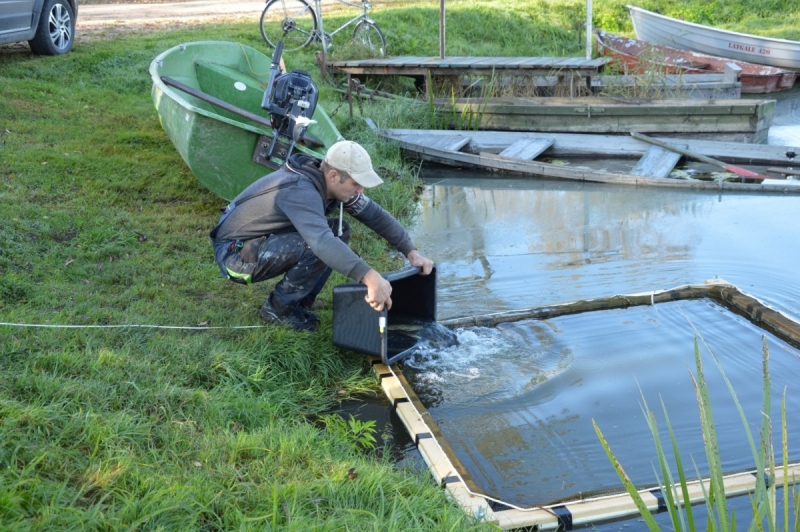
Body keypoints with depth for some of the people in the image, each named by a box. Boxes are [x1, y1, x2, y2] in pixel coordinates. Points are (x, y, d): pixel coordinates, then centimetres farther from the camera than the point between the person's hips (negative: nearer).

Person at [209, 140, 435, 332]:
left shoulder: (329, 182, -6)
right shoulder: (300, 191, -33)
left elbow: (375, 215, 1)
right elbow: (322, 242, -50)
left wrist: (411, 252, -8)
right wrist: (369, 277, -59)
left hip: (265, 242, 9)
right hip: (235, 254, -9)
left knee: (338, 231, 1)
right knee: (316, 248, -29)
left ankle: (299, 303, 8)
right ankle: (278, 307, -5)